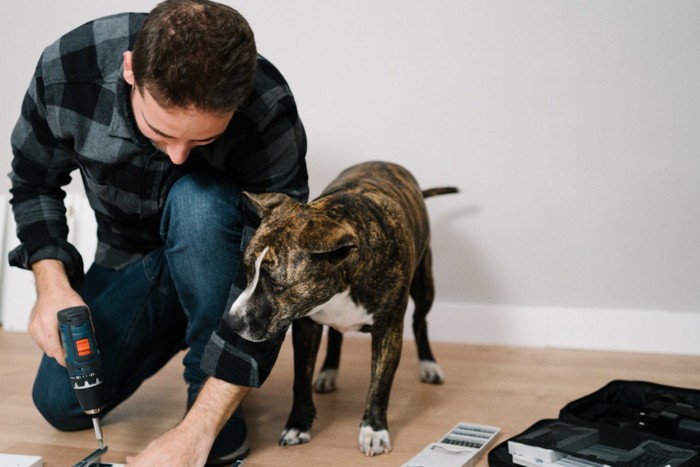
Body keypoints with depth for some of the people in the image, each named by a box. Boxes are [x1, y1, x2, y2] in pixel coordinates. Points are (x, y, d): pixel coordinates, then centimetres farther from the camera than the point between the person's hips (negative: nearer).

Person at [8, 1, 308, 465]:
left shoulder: (269, 112, -35)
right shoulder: (65, 70, -27)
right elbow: (34, 184, -6)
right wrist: (52, 281, -23)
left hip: (221, 248, -3)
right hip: (129, 258, 3)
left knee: (197, 198, -36)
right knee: (63, 402, -8)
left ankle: (223, 419, -20)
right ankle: (175, 330, 20)